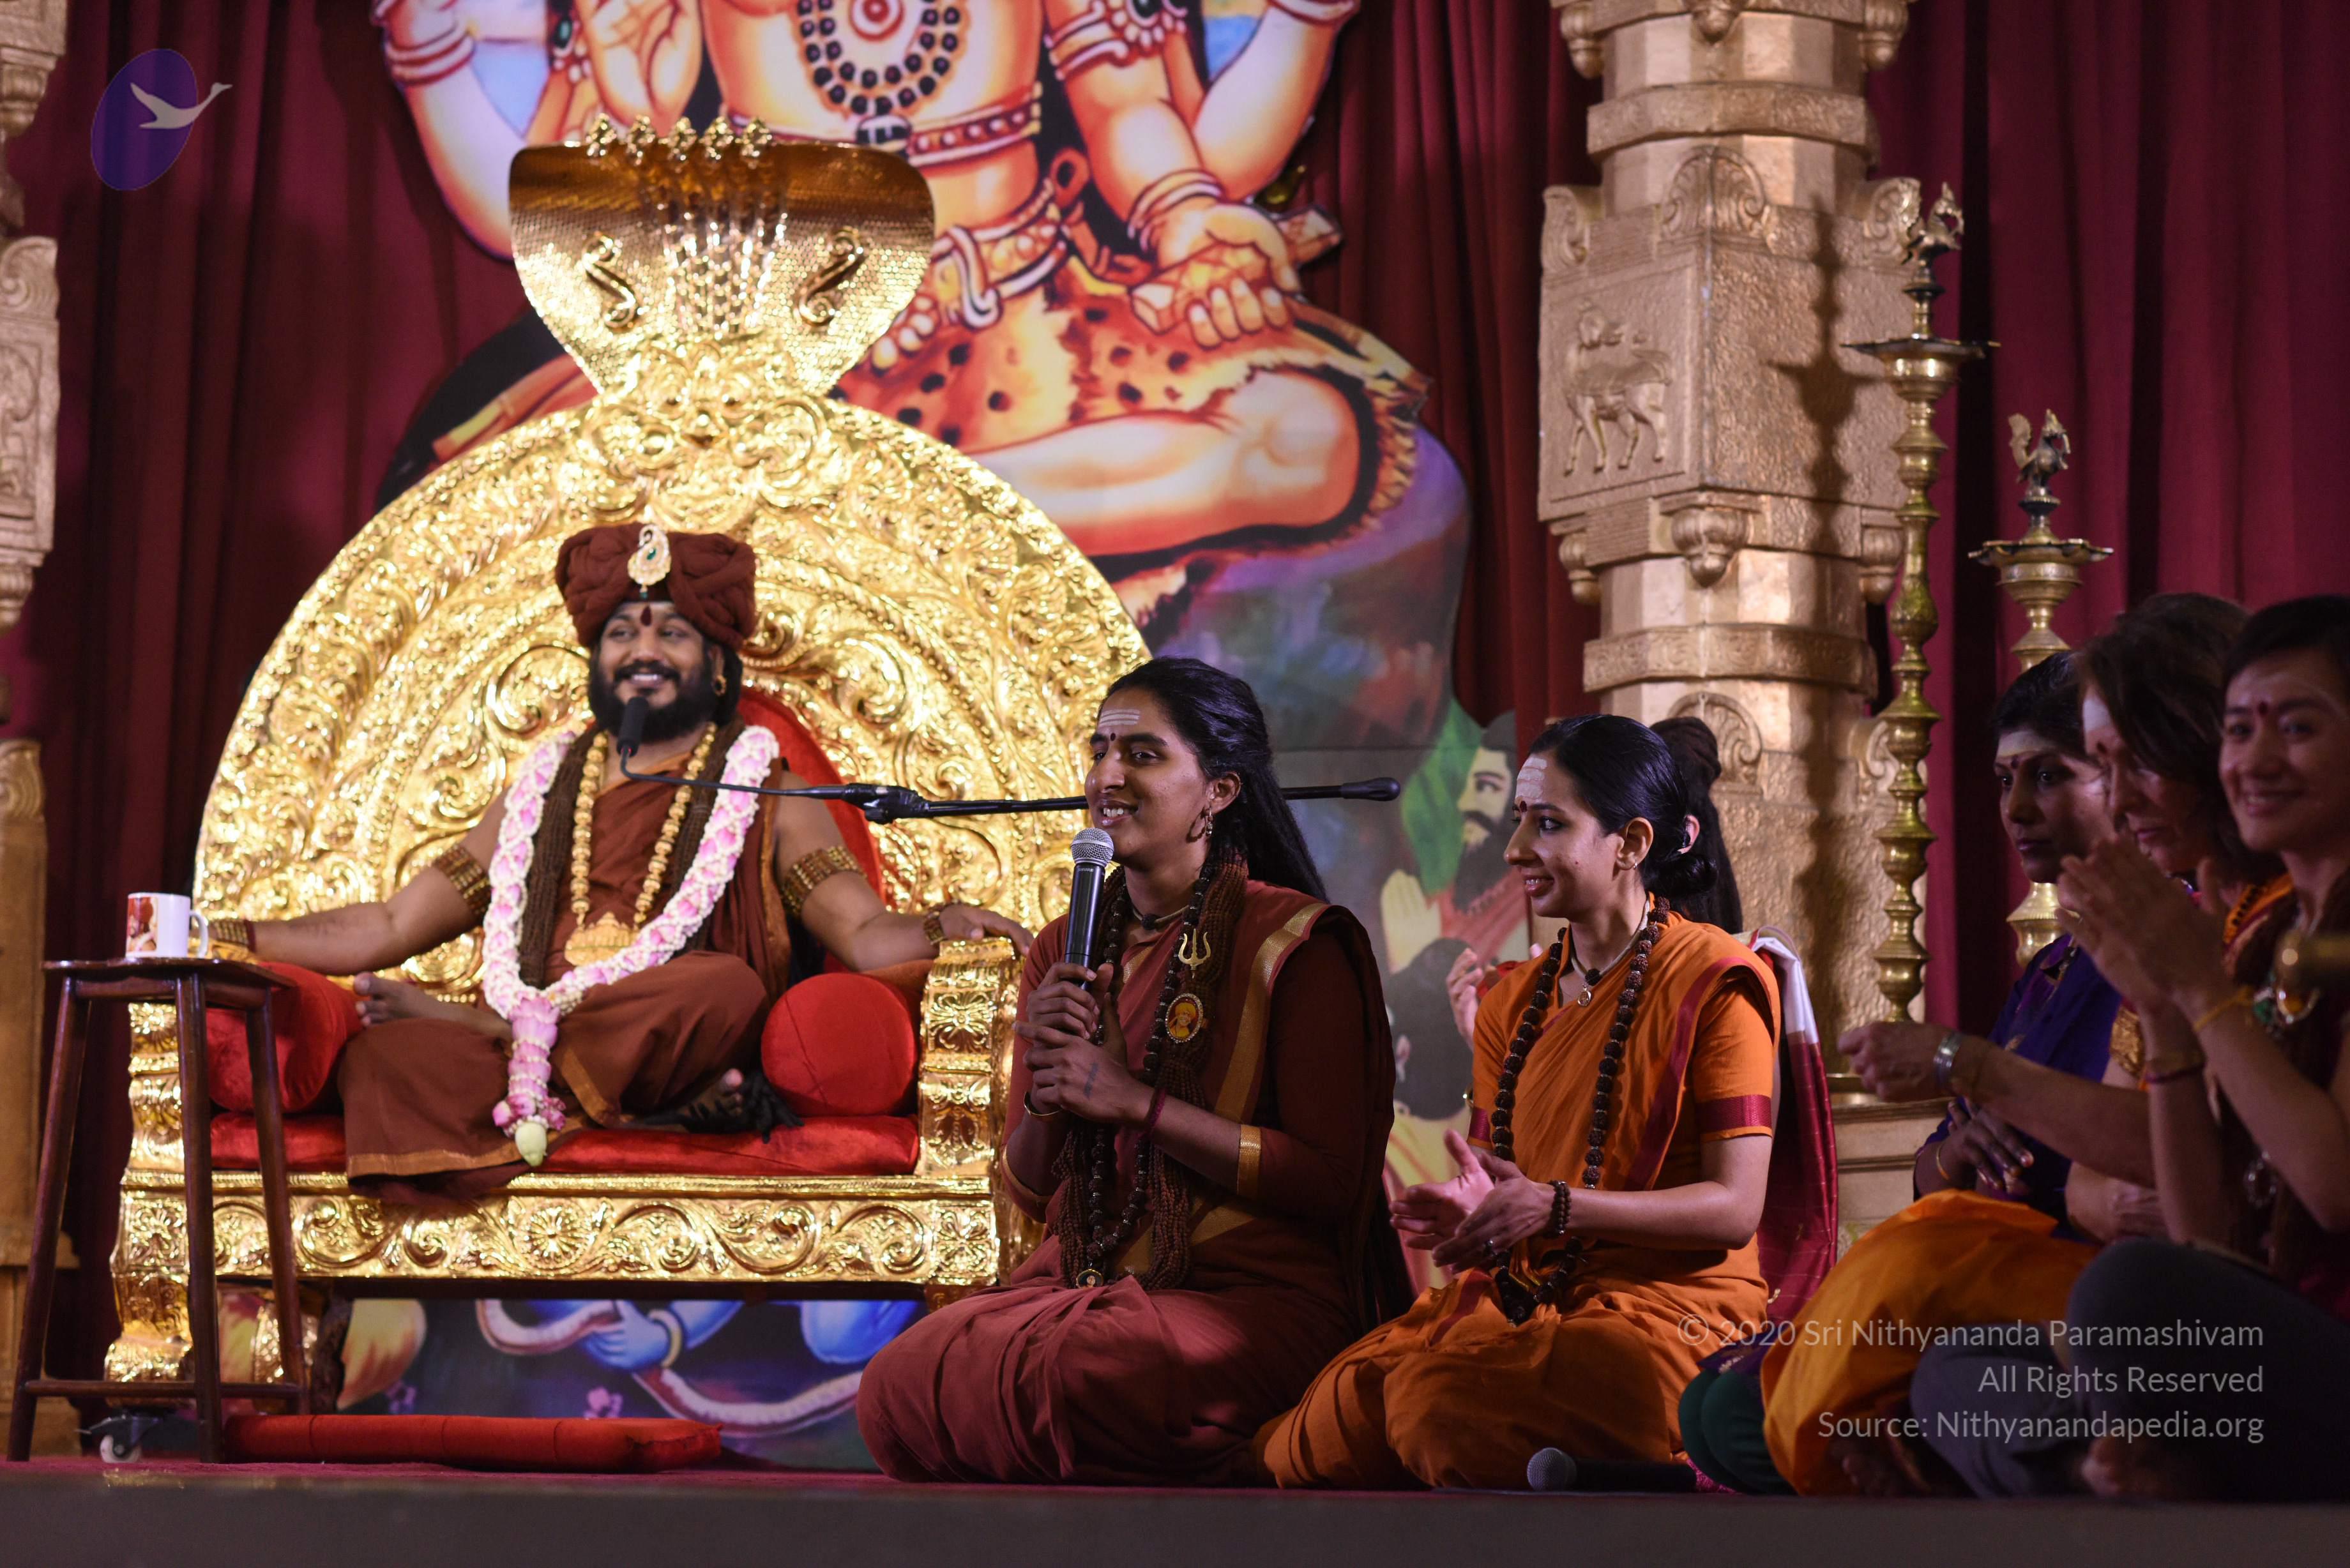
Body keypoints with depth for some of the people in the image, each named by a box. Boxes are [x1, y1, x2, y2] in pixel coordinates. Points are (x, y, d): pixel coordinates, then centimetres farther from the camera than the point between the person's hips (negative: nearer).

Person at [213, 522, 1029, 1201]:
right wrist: (214, 937, 17)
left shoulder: (765, 797, 16)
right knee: (381, 1057, -26)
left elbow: (865, 936, 0)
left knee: (726, 985, -35)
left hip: (682, 1043, -2)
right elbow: (389, 931, 25)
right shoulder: (543, 790, 26)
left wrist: (941, 926, -23)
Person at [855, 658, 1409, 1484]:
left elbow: (1331, 1181, -11)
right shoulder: (1064, 950, 14)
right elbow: (1027, 1192, 15)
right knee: (897, 1387, -22)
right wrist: (1044, 1084, -7)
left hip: (1253, 1292, -5)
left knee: (1071, 1377, -35)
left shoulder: (1293, 943, -4)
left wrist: (1136, 1103, -15)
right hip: (1085, 1276, 6)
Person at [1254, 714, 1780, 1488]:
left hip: (1666, 1305, -5)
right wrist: (1466, 1204, -8)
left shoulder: (1712, 982, -4)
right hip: (1519, 1299, 5)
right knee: (1323, 1430, -22)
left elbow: (1735, 1208, -10)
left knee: (1441, 1400, -31)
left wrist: (1556, 1207, -20)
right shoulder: (1515, 1001, 18)